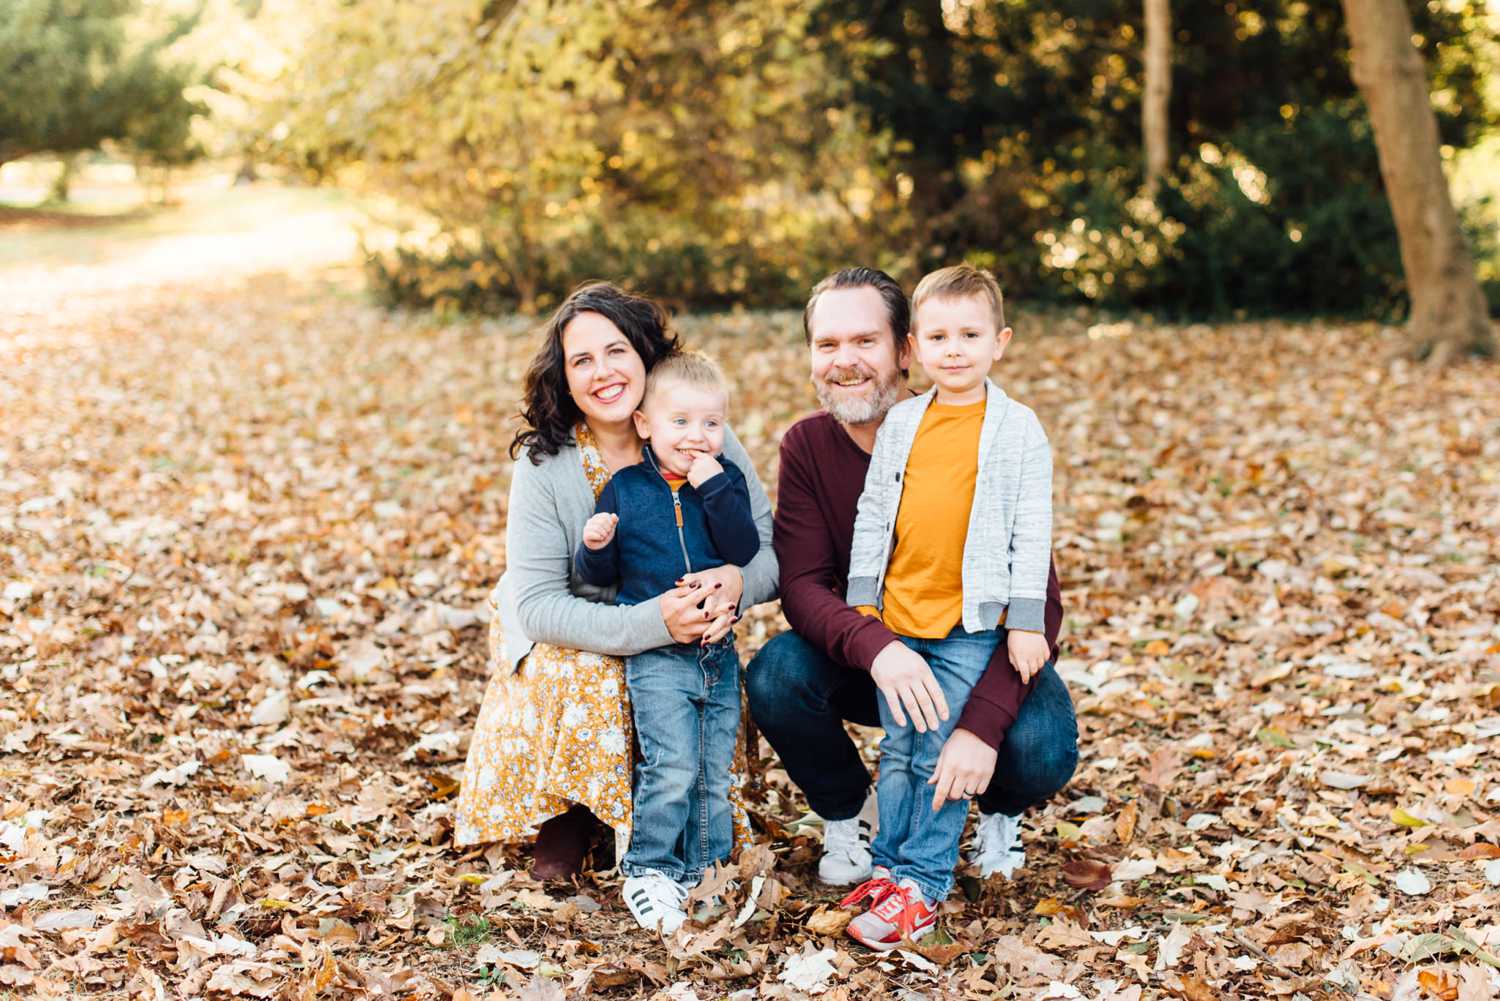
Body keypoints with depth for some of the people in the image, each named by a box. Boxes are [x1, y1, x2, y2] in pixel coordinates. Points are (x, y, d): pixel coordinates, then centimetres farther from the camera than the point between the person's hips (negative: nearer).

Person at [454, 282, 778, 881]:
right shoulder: (545, 464, -18)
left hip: (681, 641, 2)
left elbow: (773, 550, -10)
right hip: (564, 636, -1)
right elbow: (538, 604, -22)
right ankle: (565, 821, -6)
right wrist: (652, 623, -37)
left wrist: (737, 580, -35)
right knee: (583, 677, -33)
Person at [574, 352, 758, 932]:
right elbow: (599, 576, 2)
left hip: (718, 651, 3)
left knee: (715, 774, 9)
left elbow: (745, 553, -12)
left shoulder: (727, 482, 3)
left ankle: (700, 870, 24)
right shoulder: (625, 490, -1)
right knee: (673, 769, -12)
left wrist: (716, 489, -19)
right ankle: (647, 873, 2)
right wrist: (594, 547, -20)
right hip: (656, 658, -3)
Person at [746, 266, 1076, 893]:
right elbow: (802, 583, -18)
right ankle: (848, 812, 3)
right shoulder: (807, 447, -9)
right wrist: (873, 647, -41)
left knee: (1041, 752, -32)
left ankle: (999, 810, 8)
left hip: (984, 654, -2)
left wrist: (982, 724, -39)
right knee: (773, 677, -27)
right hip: (865, 660, 2)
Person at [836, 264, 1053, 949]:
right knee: (897, 751, 12)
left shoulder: (1018, 429, -2)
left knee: (943, 758, -2)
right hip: (896, 617, 4)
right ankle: (890, 867, 23)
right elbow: (872, 514, 11)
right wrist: (861, 599, 7)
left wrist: (1026, 621, -7)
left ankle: (922, 888, 5)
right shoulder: (901, 424, 7)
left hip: (971, 623, -4)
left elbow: (1032, 531, -3)